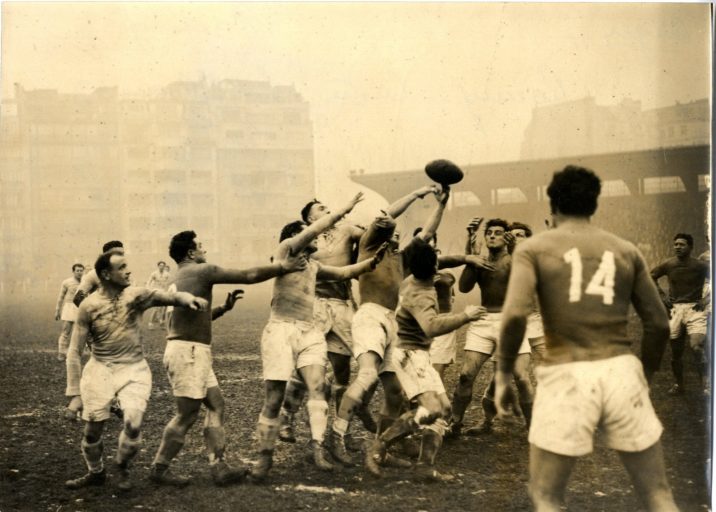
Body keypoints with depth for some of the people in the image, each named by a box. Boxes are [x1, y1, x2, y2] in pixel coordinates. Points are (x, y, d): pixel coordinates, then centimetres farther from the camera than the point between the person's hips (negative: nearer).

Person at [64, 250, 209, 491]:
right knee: (92, 430, 0)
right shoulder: (89, 306, -9)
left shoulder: (136, 295, -7)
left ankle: (122, 467, 15)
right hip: (100, 369, 0)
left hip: (134, 369, 0)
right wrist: (74, 393, -9)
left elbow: (169, 297, -16)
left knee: (133, 424, -18)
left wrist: (189, 298, -40)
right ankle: (95, 473, 32)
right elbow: (74, 351, -6)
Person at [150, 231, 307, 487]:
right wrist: (281, 267, 3)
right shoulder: (201, 271, -10)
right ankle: (159, 469, 7)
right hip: (187, 351, -10)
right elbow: (249, 276, -8)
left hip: (193, 351, 10)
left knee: (216, 404, 9)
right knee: (187, 414, -2)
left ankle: (218, 467, 7)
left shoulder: (179, 277, 18)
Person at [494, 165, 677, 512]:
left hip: (566, 376, -2)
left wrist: (503, 377, -1)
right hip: (620, 372, 2)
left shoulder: (533, 248, 4)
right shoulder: (625, 250, 13)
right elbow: (659, 325, 11)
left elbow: (514, 315, -11)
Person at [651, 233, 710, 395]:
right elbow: (651, 277, 17)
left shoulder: (700, 265, -9)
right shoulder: (668, 264, -1)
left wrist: (706, 299, -10)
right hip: (675, 309, 4)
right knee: (676, 352, 10)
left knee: (696, 347, -24)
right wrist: (662, 295, 6)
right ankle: (678, 385, 27)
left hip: (695, 308, -4)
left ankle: (705, 384, -18)